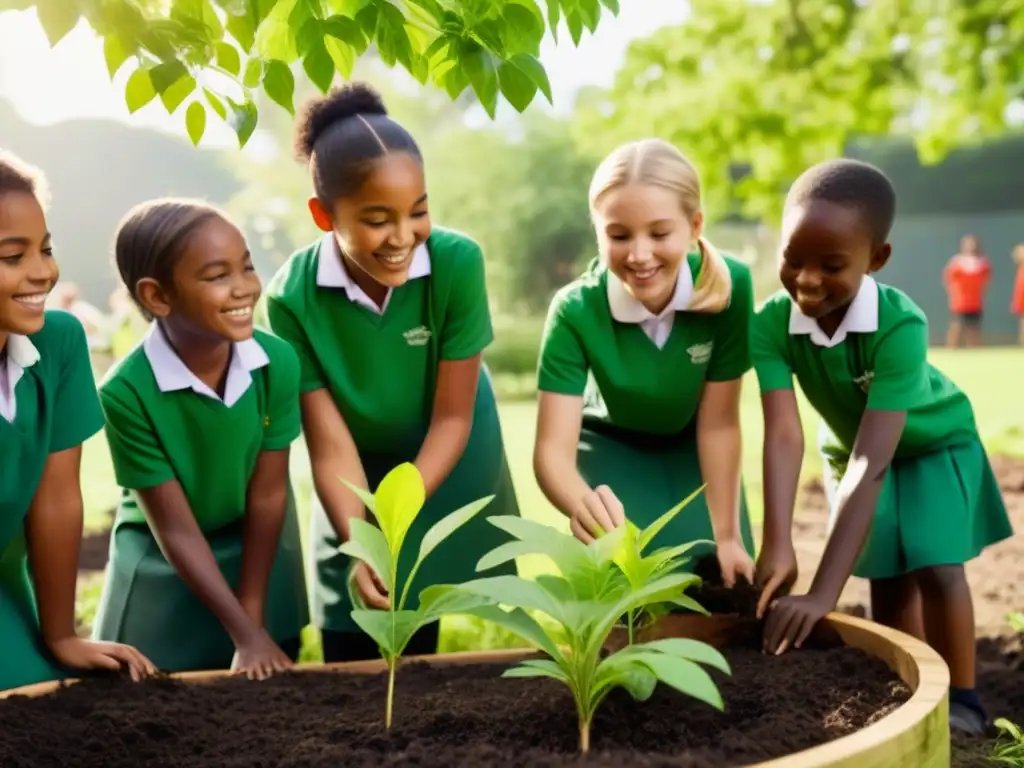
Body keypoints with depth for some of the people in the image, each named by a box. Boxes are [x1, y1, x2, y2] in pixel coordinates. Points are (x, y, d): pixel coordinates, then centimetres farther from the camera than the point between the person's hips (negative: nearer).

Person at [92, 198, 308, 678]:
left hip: (260, 554, 2)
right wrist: (246, 635, -20)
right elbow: (177, 531, -21)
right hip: (164, 572, -2)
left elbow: (267, 497, -14)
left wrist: (255, 622, -11)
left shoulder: (277, 361, -21)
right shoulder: (127, 392, -28)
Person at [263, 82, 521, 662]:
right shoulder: (293, 298, -26)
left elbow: (452, 420, -20)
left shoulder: (457, 263, -27)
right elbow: (330, 445, -22)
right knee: (350, 661, 5)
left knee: (415, 646, 2)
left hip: (448, 470, -1)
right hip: (359, 479, 1)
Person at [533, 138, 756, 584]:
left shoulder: (729, 284, -31)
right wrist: (583, 505, -61)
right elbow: (553, 447, -39)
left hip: (690, 444, 1)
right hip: (612, 444, -1)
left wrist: (728, 536, -22)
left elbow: (718, 422, -23)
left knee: (725, 578, -12)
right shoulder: (576, 310, -34)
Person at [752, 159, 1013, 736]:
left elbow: (871, 462, -47)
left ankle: (961, 700, 3)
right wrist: (777, 546, -51)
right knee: (889, 580, 5)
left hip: (932, 442, -3)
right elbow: (784, 434, -38)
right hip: (849, 447, 3)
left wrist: (824, 594, -52)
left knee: (937, 568, -13)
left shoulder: (900, 326, -42)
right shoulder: (772, 323, -32)